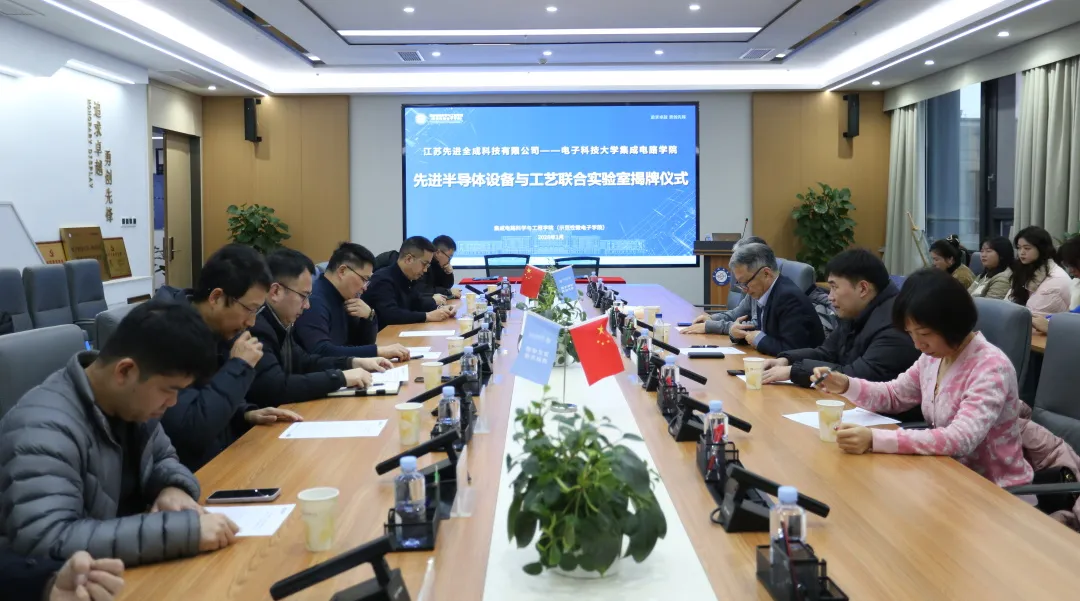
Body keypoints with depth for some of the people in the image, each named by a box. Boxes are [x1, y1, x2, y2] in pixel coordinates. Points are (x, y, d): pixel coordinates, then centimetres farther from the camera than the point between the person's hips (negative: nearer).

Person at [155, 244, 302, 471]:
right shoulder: (168, 335, -24)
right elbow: (189, 430, -30)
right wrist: (238, 366, -22)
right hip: (190, 474, -8)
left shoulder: (215, 330, 4)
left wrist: (246, 414, 0)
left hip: (221, 456, 8)